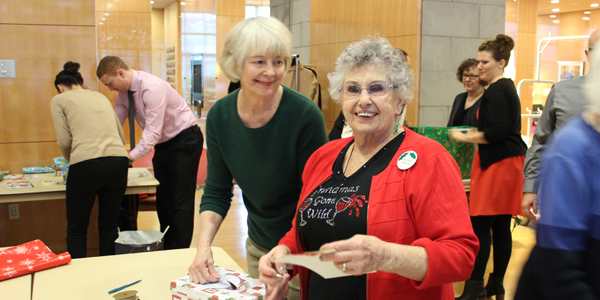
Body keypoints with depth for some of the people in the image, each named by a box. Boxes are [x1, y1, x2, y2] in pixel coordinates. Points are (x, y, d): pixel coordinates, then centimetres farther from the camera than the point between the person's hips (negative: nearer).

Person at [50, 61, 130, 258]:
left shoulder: (59, 100, 12)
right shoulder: (100, 97, 25)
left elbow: (64, 141, 3)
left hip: (86, 165, -4)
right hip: (118, 161, 4)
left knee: (76, 229, 14)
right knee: (109, 226, 17)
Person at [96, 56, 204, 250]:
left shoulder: (152, 87, -26)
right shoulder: (125, 92, 1)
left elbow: (153, 131, -31)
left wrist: (131, 157, -36)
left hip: (184, 141, -9)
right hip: (163, 144, 9)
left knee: (181, 201, -7)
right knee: (163, 199, 10)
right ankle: (166, 251, 19)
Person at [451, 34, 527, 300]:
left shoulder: (496, 91, -13)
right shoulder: (507, 87, 19)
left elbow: (498, 131, -19)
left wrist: (465, 137, -11)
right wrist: (477, 133, 19)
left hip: (498, 162, -11)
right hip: (507, 161, 11)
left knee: (479, 225, -8)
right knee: (501, 226, 12)